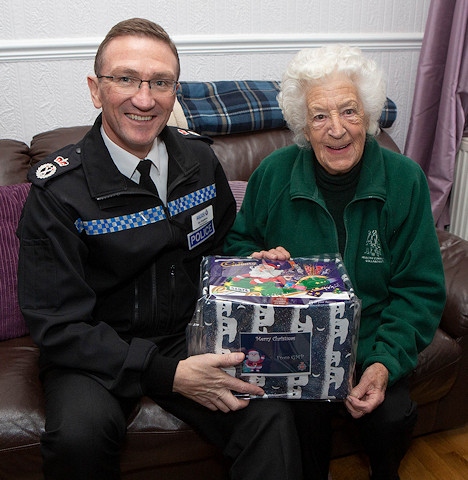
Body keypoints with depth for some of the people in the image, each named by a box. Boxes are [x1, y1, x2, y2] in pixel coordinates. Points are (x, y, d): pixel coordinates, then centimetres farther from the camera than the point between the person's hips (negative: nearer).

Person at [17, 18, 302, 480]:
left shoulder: (198, 158, 1)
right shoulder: (58, 189, -13)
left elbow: (228, 247, 18)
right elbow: (58, 326, -15)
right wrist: (169, 374, -23)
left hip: (193, 337, 3)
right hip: (98, 354, -2)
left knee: (272, 416, -23)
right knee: (78, 434, -30)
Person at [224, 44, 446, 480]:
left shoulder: (404, 179, -6)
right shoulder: (273, 174, -4)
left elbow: (420, 288, -4)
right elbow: (238, 243, 13)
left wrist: (386, 363, -17)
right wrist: (259, 261, -12)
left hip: (371, 338, 1)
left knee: (392, 415, -21)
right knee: (306, 409, -26)